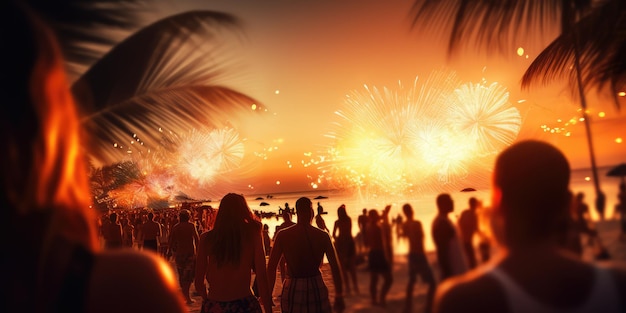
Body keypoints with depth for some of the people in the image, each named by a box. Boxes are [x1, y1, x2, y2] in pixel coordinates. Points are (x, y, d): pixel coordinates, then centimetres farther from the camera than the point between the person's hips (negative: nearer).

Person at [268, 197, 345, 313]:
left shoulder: (282, 235, -4)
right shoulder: (323, 236, -4)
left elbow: (271, 267, -5)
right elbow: (335, 267, -4)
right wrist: (339, 297, 3)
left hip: (292, 291, 1)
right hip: (316, 289, 0)